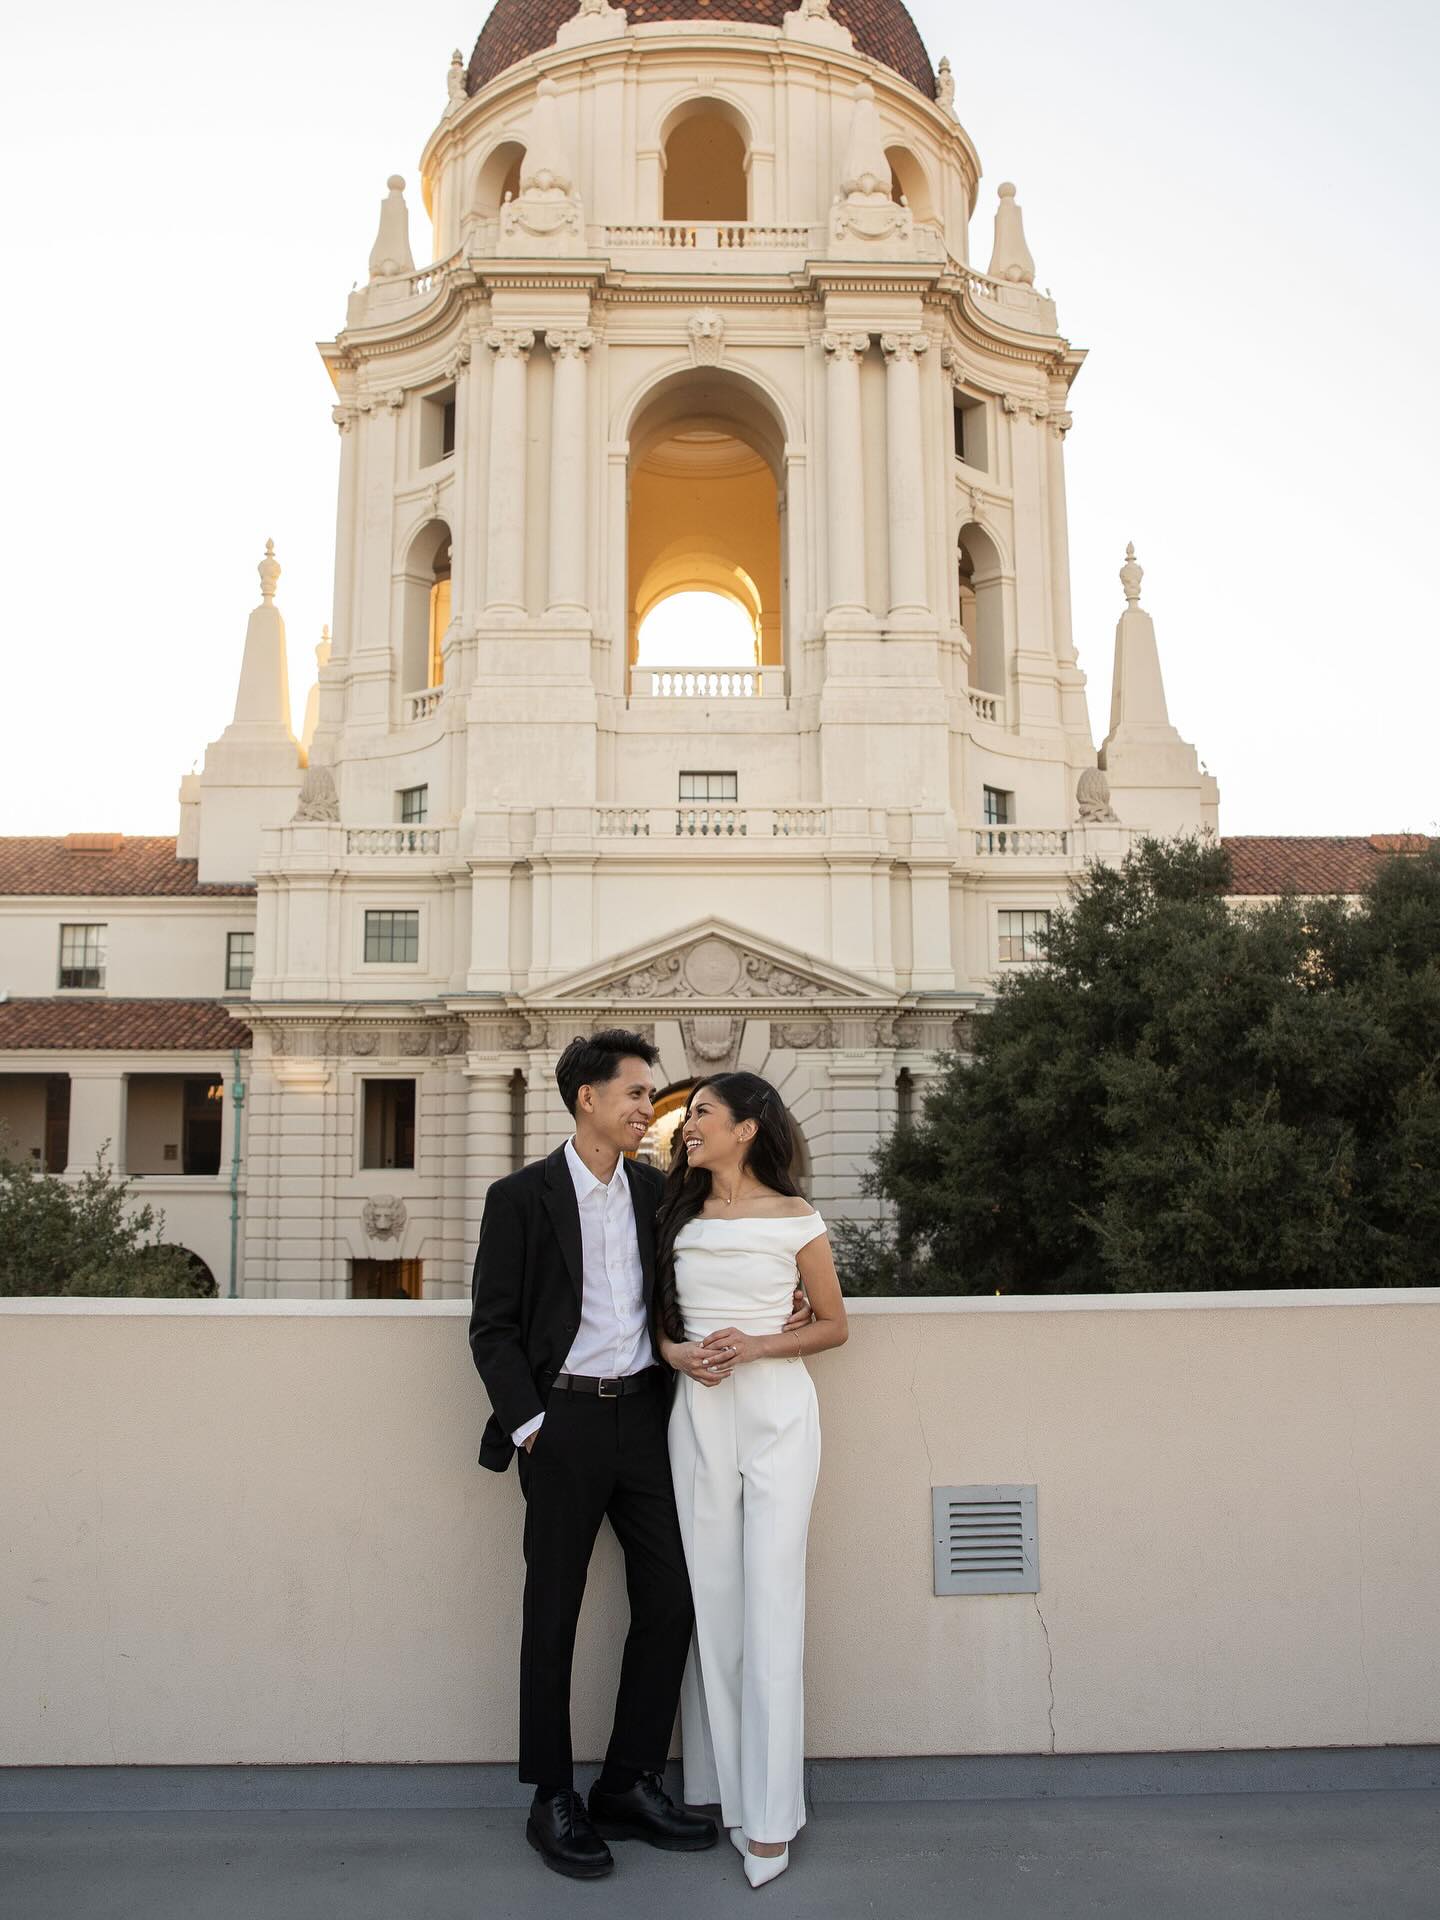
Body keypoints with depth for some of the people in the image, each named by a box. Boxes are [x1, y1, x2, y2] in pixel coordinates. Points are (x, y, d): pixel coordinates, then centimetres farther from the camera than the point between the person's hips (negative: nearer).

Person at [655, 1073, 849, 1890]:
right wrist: (679, 1354, -6)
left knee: (771, 1603, -4)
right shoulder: (680, 1217, 8)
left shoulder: (794, 1218, -3)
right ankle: (719, 1786, 23)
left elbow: (834, 1324, 3)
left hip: (778, 1410, -4)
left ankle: (770, 1814, 5)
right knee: (711, 1600, 8)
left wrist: (756, 1345, -12)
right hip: (698, 1414, 4)